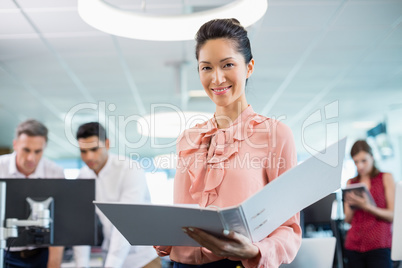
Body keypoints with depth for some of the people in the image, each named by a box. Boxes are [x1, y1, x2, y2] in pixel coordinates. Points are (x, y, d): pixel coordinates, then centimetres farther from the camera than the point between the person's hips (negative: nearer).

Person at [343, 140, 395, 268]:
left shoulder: (386, 178, 7)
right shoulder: (351, 183, 16)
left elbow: (393, 215, -1)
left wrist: (367, 206, -14)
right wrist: (352, 207, -4)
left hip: (379, 245, -3)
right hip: (354, 245, 3)